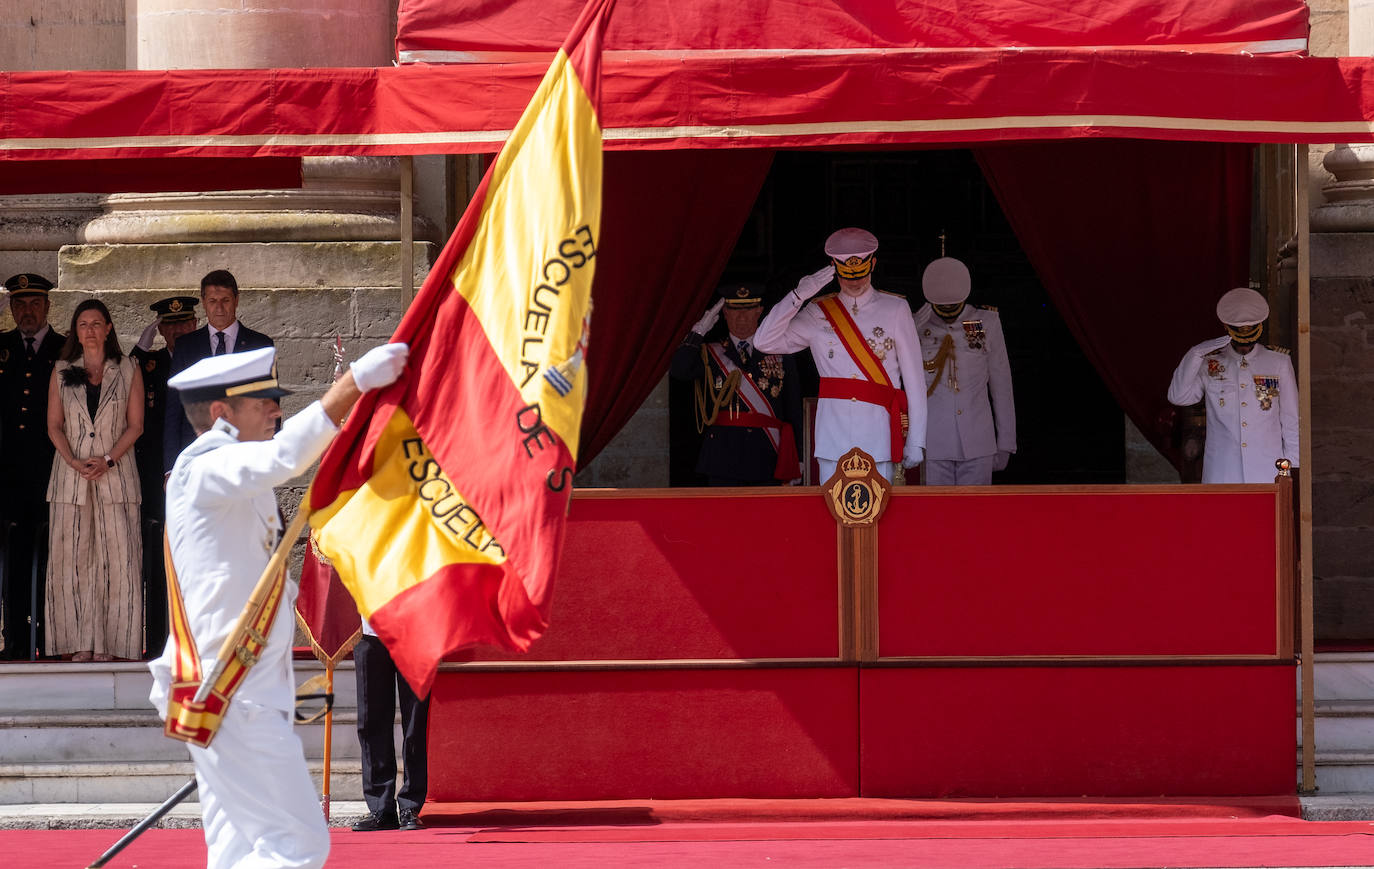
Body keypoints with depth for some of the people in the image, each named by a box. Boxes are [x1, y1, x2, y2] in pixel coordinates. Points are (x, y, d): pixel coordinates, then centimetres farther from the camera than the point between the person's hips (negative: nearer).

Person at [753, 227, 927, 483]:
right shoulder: (818, 314, 11)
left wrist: (915, 442, 0)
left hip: (878, 435, -1)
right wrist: (799, 295, -7)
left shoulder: (895, 310, 7)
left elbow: (914, 378, 5)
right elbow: (764, 342, 2)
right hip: (833, 437, 1)